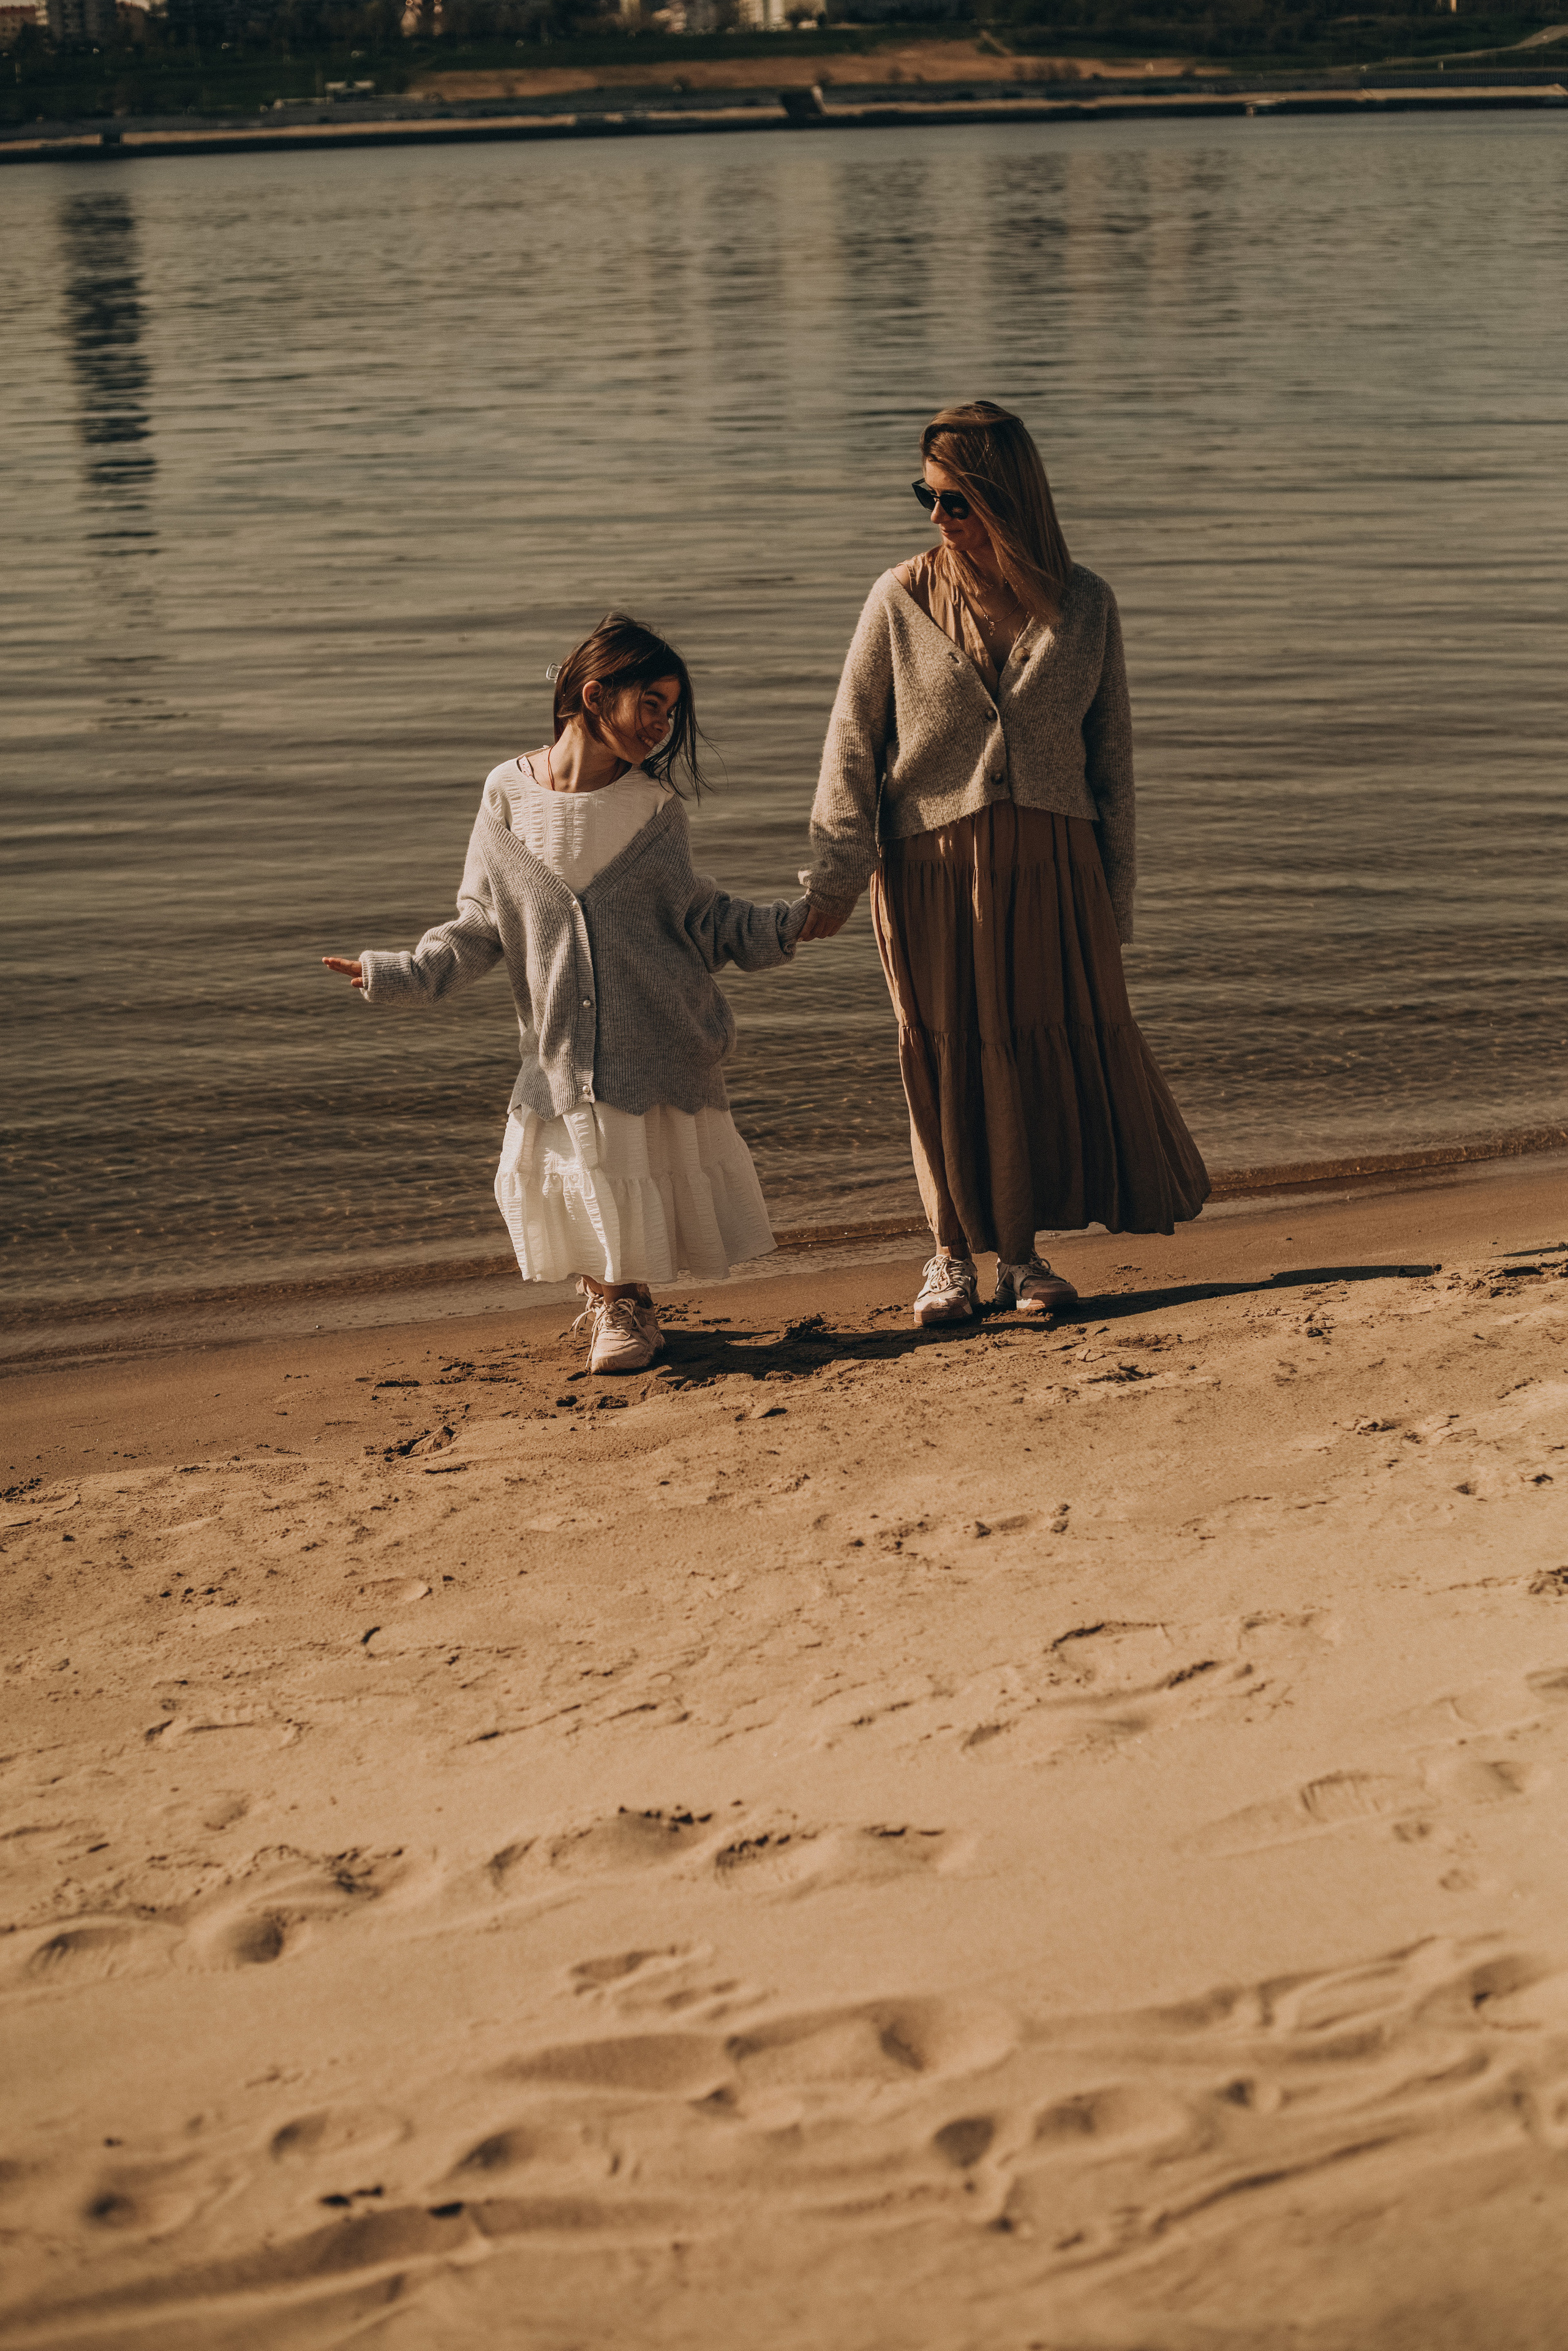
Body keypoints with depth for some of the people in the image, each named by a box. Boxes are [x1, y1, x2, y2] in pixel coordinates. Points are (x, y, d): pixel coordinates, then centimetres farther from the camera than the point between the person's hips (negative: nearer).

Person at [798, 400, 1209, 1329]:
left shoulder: (1084, 605, 4)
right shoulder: (902, 600, 1)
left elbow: (1112, 755, 8)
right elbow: (853, 742, 1)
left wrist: (1115, 894, 6)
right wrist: (836, 873, -8)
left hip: (1051, 861, 1)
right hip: (931, 866, -1)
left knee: (1059, 1043, 2)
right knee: (947, 1056, 4)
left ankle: (1021, 1250, 17)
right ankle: (954, 1252, 18)